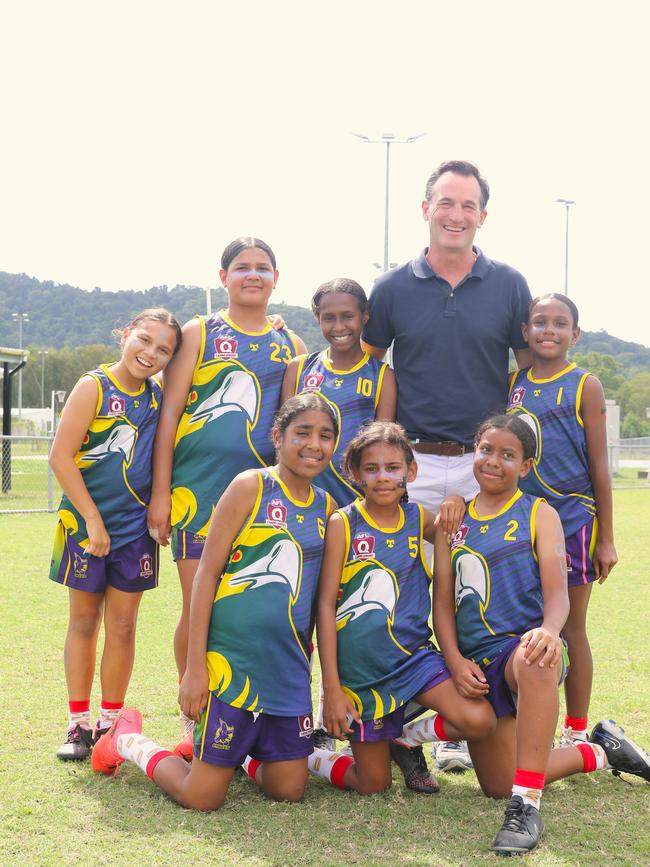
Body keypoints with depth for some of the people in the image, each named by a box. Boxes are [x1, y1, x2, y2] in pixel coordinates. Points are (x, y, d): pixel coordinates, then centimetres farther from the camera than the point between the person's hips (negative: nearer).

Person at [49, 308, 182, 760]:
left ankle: (111, 722, 19)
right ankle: (78, 723, 17)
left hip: (135, 527, 4)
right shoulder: (94, 387, -11)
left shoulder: (159, 395, 2)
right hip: (85, 522, -3)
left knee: (123, 626, 7)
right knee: (84, 621, 7)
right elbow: (61, 456, -14)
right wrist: (93, 519, -15)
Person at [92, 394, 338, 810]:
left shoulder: (327, 507, 8)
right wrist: (195, 665, -13)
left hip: (289, 667, 6)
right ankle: (128, 740, 25)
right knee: (201, 797, -1)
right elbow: (207, 573, -9)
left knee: (288, 790, 6)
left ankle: (237, 751, 34)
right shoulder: (250, 487, -9)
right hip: (231, 661, -5)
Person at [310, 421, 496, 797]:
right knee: (373, 785, 3)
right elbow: (326, 605, -10)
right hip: (361, 665, -3)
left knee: (479, 720, -21)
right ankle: (305, 758, 31)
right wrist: (332, 688, -14)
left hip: (414, 653, 3)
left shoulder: (418, 518, 2)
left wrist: (456, 503, -6)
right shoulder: (343, 524, -8)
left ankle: (406, 736, 7)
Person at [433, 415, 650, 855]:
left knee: (535, 662, -43)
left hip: (525, 645, -4)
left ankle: (526, 806, -36)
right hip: (477, 663, 4)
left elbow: (557, 592, -10)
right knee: (498, 784, -1)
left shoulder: (539, 514, 2)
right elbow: (443, 601, 9)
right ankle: (597, 752, 26)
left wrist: (549, 630, -33)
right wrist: (456, 661, -8)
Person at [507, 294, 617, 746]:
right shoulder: (512, 383, 8)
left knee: (570, 628, 5)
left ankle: (576, 732, 17)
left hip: (571, 518, -4)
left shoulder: (585, 386, -3)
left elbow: (599, 466, -3)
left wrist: (606, 538, -5)